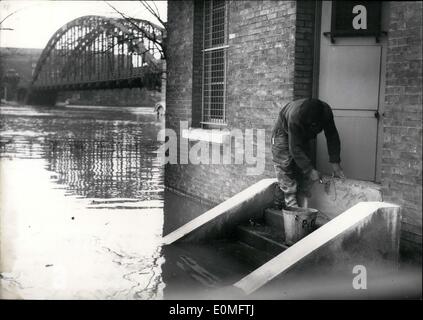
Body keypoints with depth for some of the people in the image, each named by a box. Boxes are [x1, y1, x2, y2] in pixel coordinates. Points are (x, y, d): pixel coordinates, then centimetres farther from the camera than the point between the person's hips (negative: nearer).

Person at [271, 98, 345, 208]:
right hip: (284, 132, -5)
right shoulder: (295, 117, -44)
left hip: (302, 136, 5)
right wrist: (310, 170, -38)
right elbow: (295, 149, -38)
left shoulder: (325, 111, -30)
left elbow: (332, 137, -16)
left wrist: (335, 163, -18)